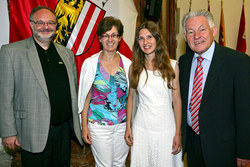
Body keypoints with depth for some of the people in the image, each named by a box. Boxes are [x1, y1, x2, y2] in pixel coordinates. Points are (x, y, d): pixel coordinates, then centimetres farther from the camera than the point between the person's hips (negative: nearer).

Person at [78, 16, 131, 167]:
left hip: (123, 124, 3)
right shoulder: (90, 63, -6)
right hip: (99, 125, -2)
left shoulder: (127, 63, 0)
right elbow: (86, 96, -2)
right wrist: (84, 125, -3)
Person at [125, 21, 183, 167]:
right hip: (141, 128, 1)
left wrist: (178, 133, -3)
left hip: (166, 127, -1)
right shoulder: (135, 67, 1)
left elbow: (177, 100, -2)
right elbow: (131, 97, 8)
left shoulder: (172, 65, -4)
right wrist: (128, 126, 6)